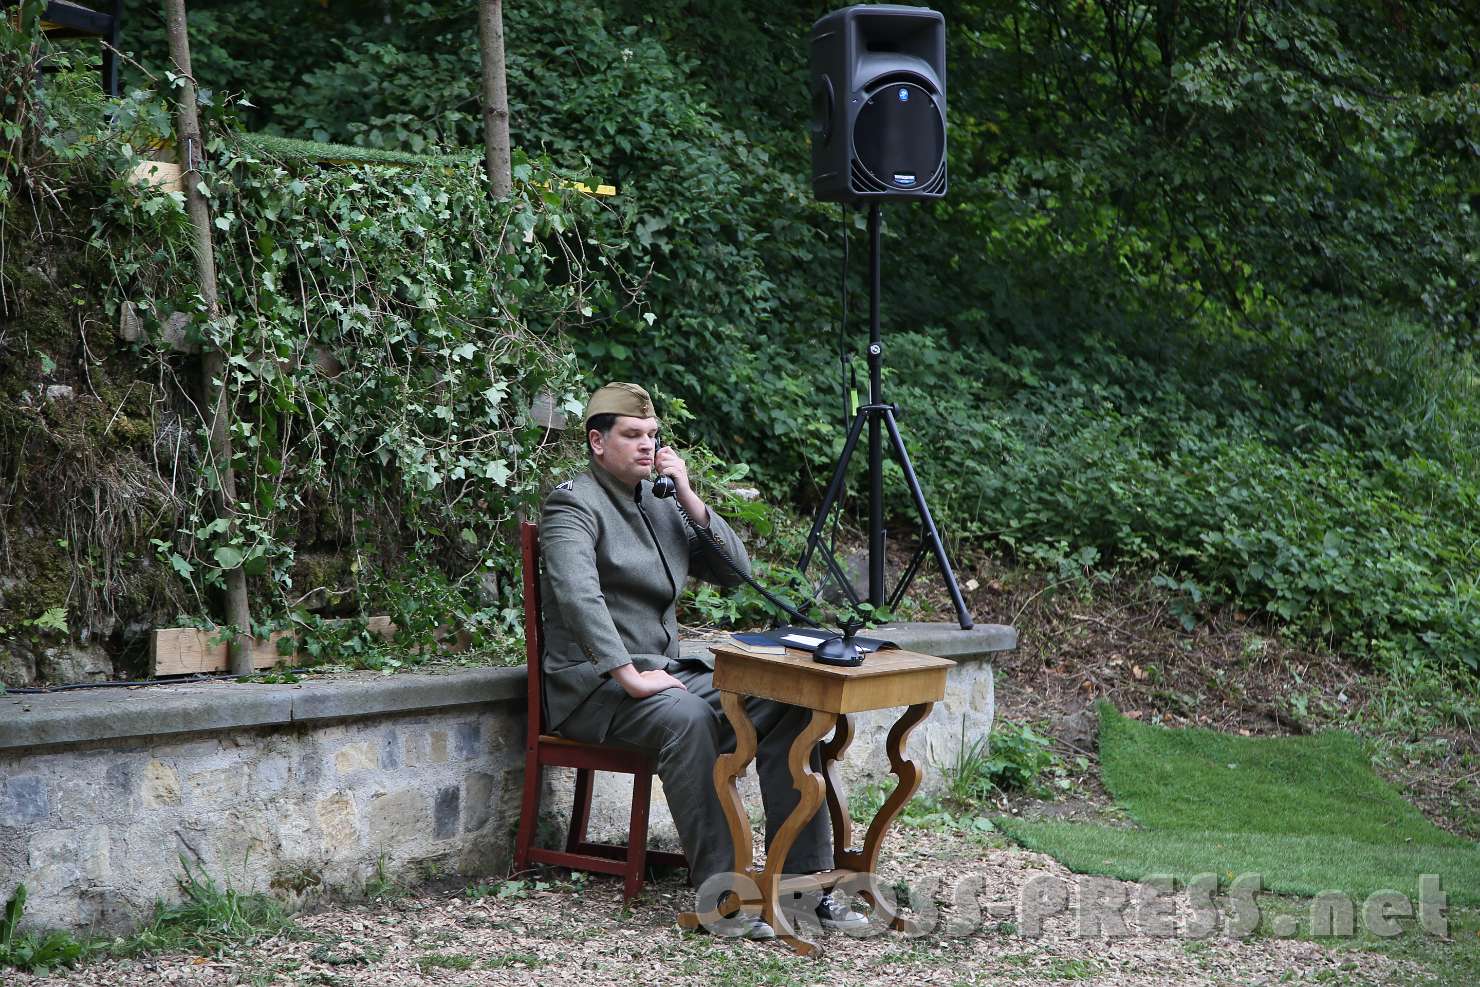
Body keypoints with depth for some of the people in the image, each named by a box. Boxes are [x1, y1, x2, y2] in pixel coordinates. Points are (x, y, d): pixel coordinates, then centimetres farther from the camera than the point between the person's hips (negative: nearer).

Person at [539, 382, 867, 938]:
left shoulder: (660, 505, 17)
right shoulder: (574, 503, -8)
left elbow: (736, 572, 12)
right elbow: (577, 594, -25)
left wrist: (689, 499, 0)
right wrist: (631, 677, -32)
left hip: (669, 670, 8)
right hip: (595, 684, -8)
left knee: (788, 706, -12)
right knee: (688, 716, -37)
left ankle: (806, 880, -12)